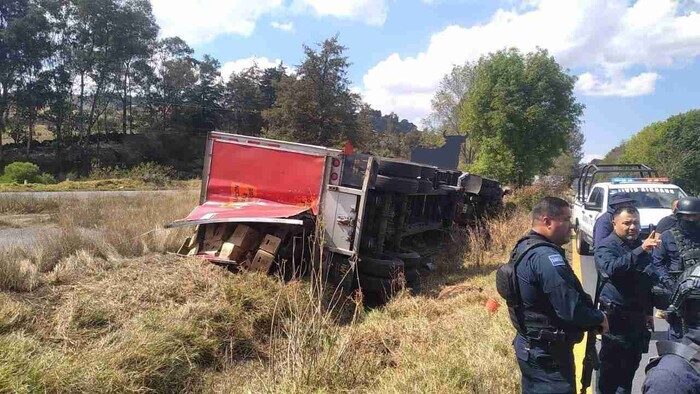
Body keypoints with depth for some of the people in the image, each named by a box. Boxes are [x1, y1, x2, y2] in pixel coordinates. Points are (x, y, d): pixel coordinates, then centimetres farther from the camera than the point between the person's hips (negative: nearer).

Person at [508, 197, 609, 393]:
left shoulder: (524, 247, 5)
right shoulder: (546, 257, -27)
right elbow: (571, 309, -28)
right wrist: (599, 318, -8)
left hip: (529, 346, 10)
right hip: (548, 354, -10)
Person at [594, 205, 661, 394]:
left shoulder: (641, 245, 13)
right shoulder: (606, 246, -12)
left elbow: (649, 281, 23)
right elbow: (612, 268, -36)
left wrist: (649, 311, 22)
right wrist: (641, 250, -44)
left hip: (638, 315, 8)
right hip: (616, 316, -7)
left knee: (632, 361, 18)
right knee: (611, 364, -2)